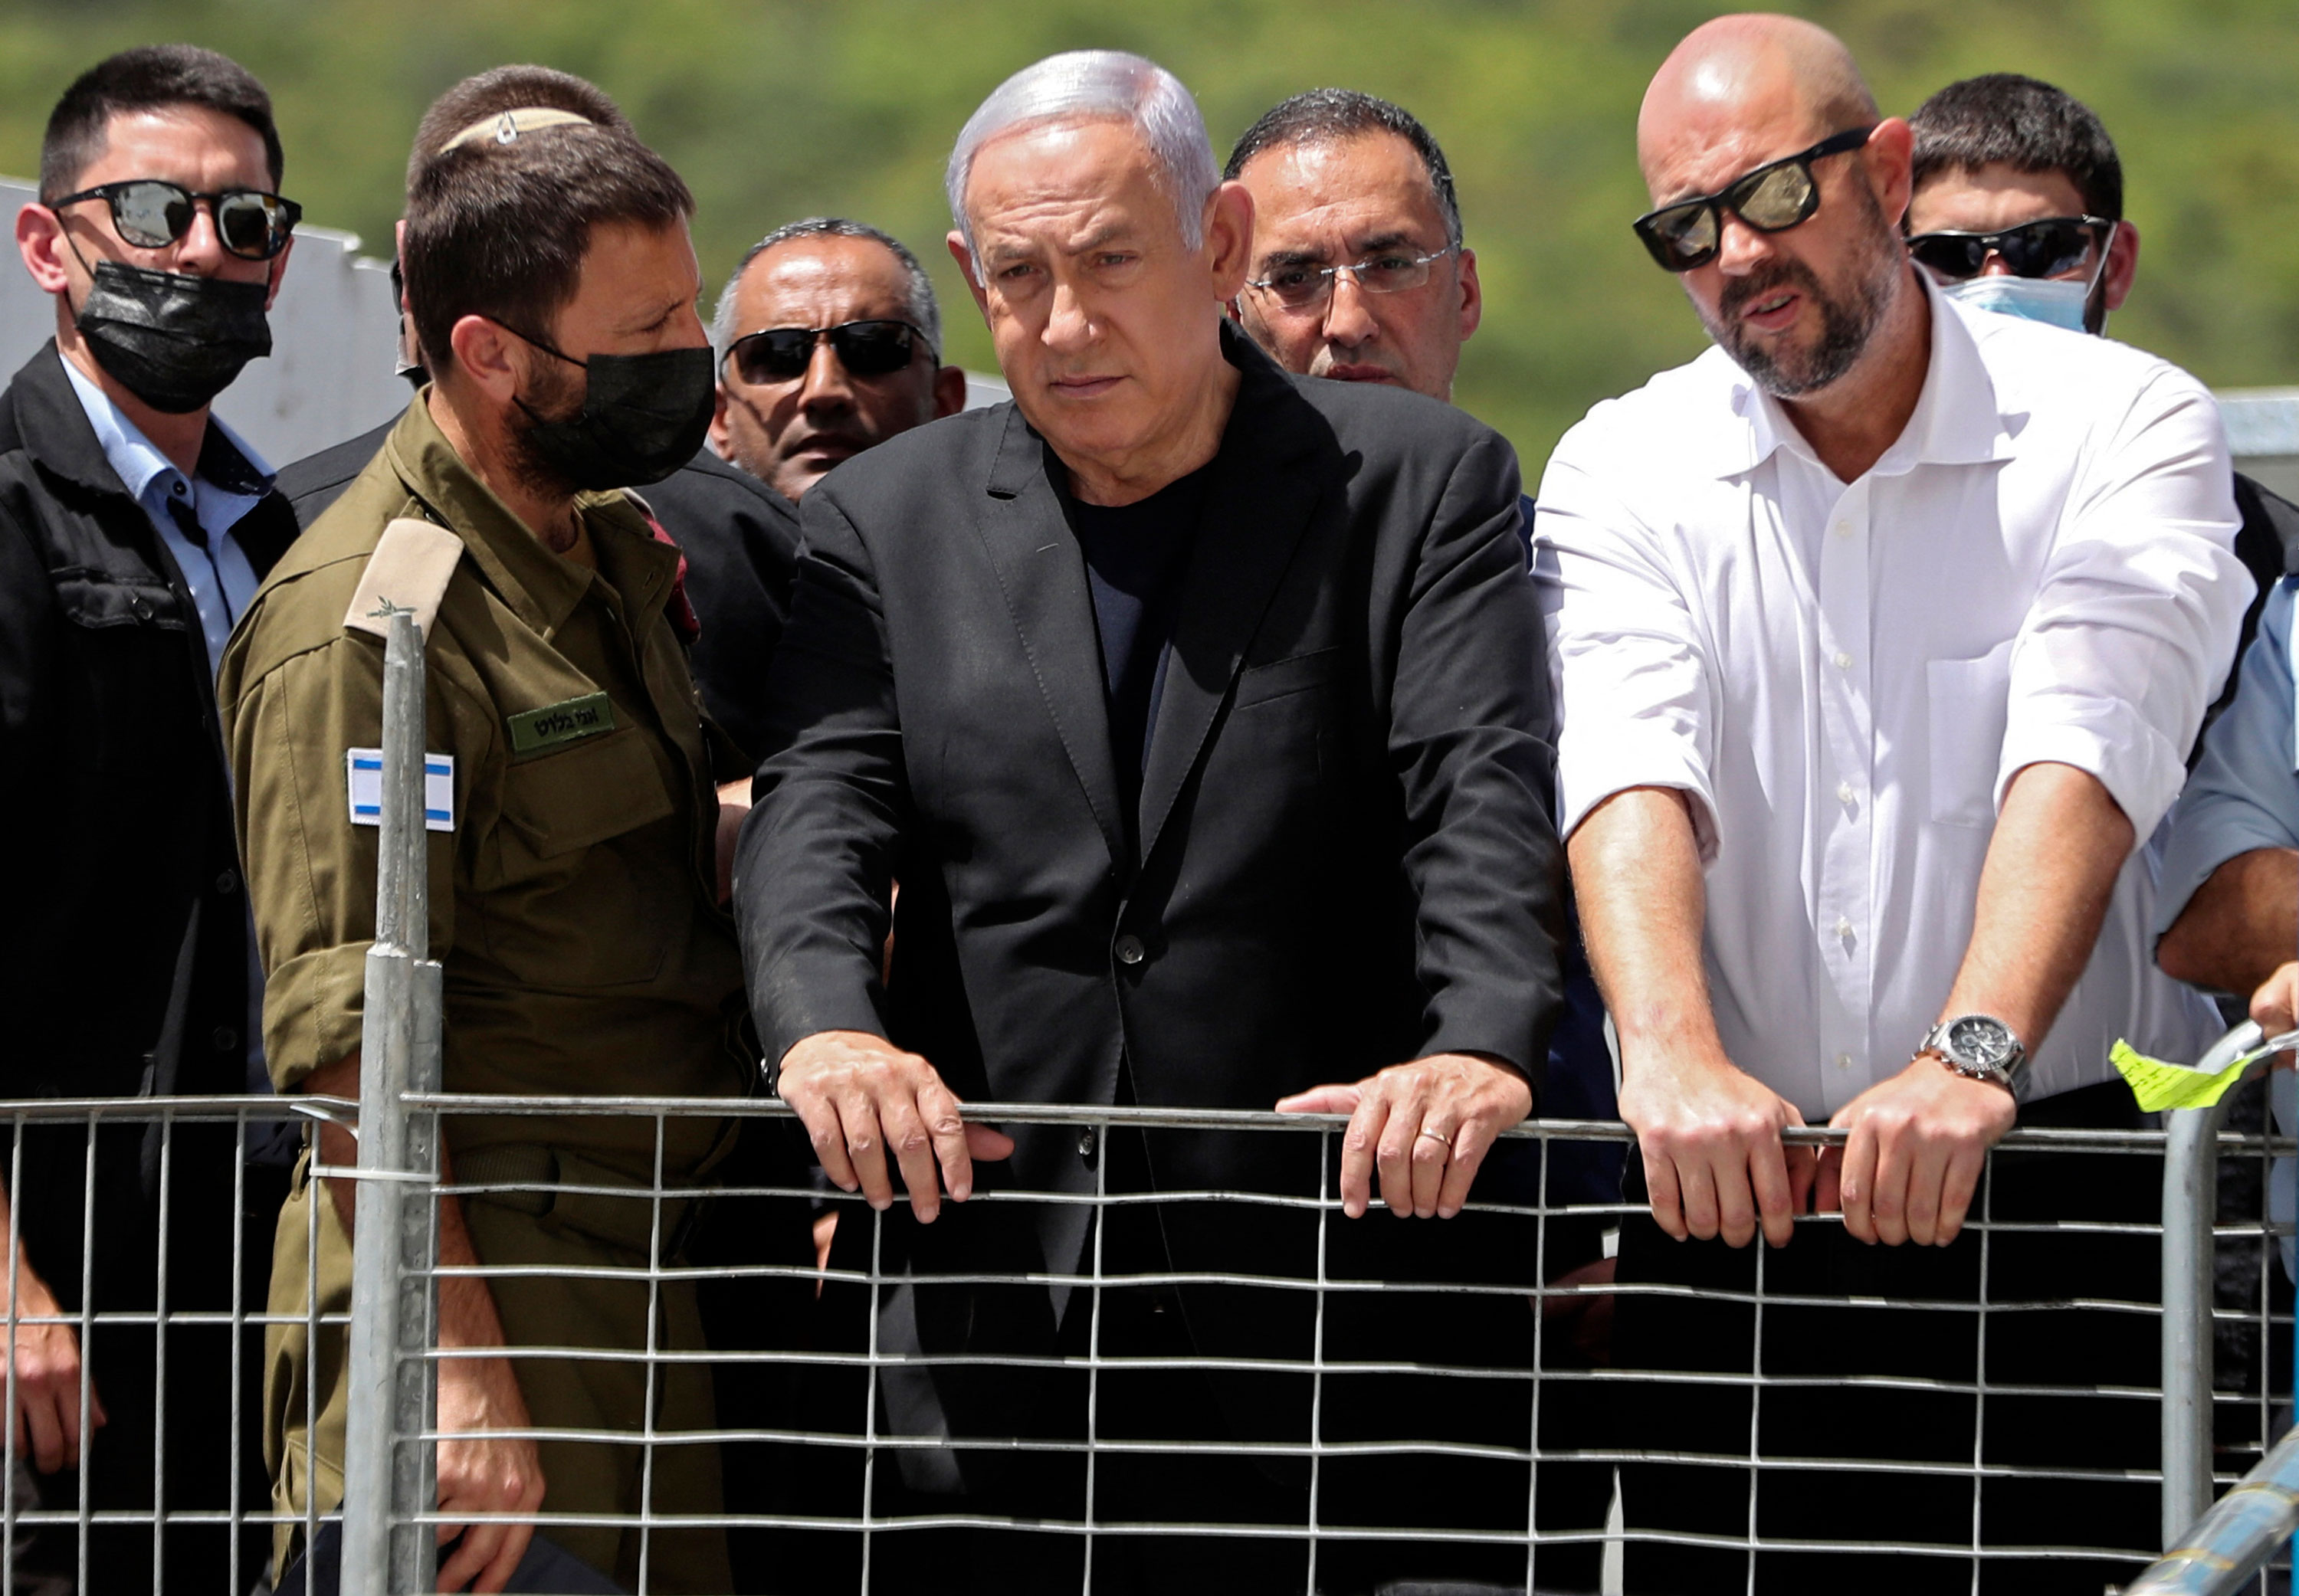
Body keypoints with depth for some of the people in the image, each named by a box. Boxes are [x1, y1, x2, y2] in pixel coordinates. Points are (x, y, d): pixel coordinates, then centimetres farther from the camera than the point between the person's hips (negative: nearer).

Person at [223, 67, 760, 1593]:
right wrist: (466, 1374, -24)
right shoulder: (368, 621, -14)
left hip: (641, 1283, 9)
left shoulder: (616, 553, 16)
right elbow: (345, 1039, -20)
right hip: (479, 1281, -9)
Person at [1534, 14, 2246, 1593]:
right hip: (1728, 1192, 2)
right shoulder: (1624, 473, 7)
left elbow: (2083, 754, -16)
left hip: (2059, 1187, -2)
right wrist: (1675, 1055, -30)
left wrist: (1972, 1057, -33)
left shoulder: (2123, 426, -1)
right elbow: (1629, 770, -11)